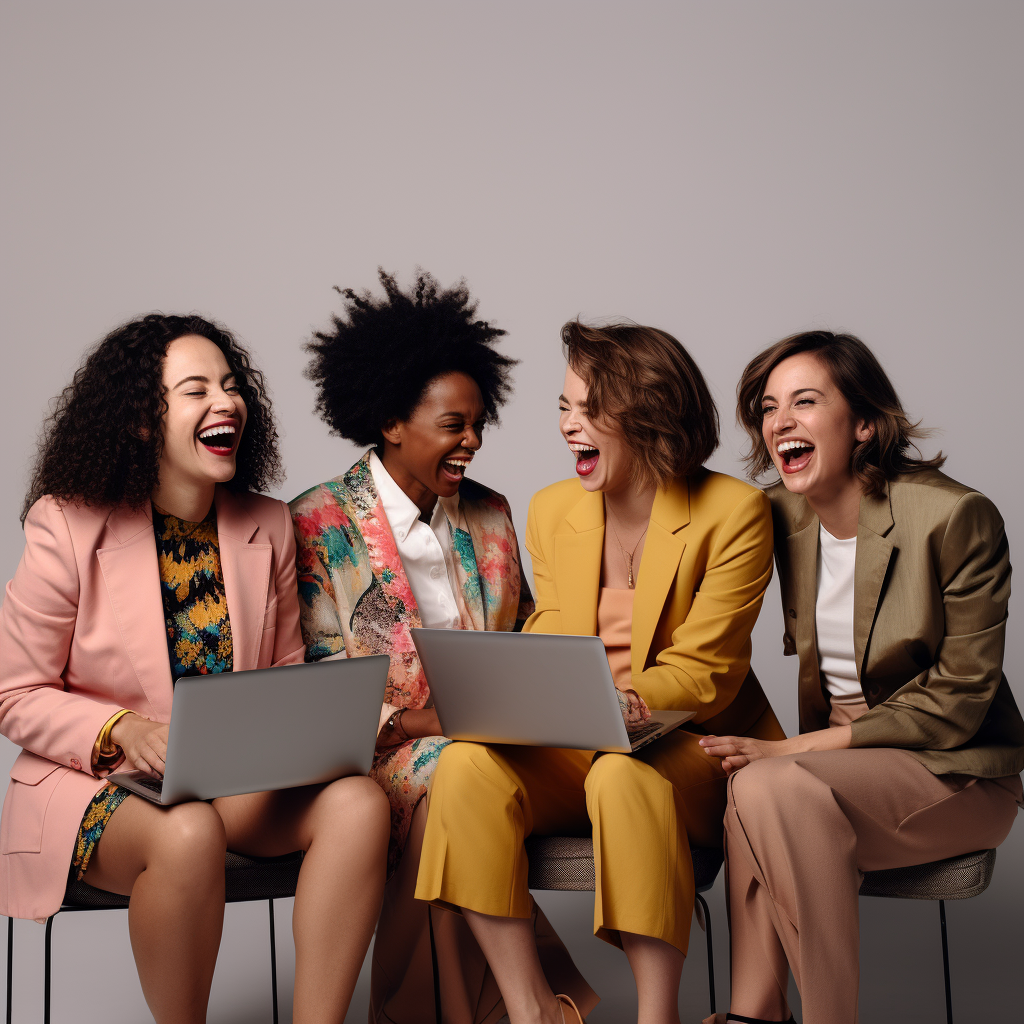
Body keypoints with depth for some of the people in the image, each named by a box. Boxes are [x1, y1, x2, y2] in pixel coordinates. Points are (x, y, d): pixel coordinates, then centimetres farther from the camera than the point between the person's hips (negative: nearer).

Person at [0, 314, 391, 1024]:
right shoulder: (67, 526, -7)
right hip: (100, 780, -4)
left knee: (359, 802, -23)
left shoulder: (269, 527, 6)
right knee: (189, 835, -36)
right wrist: (124, 728, -21)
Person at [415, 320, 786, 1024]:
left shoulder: (735, 511, -8)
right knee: (466, 765, -25)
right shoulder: (552, 511, 8)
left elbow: (701, 674, -12)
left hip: (694, 749, -4)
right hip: (576, 753, 5)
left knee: (623, 776, -38)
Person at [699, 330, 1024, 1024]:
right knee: (755, 790, -28)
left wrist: (795, 752, -20)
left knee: (770, 788, -31)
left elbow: (959, 696, -16)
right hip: (836, 756, 5)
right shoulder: (783, 515, 3)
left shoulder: (956, 516, -16)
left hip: (955, 771, -5)